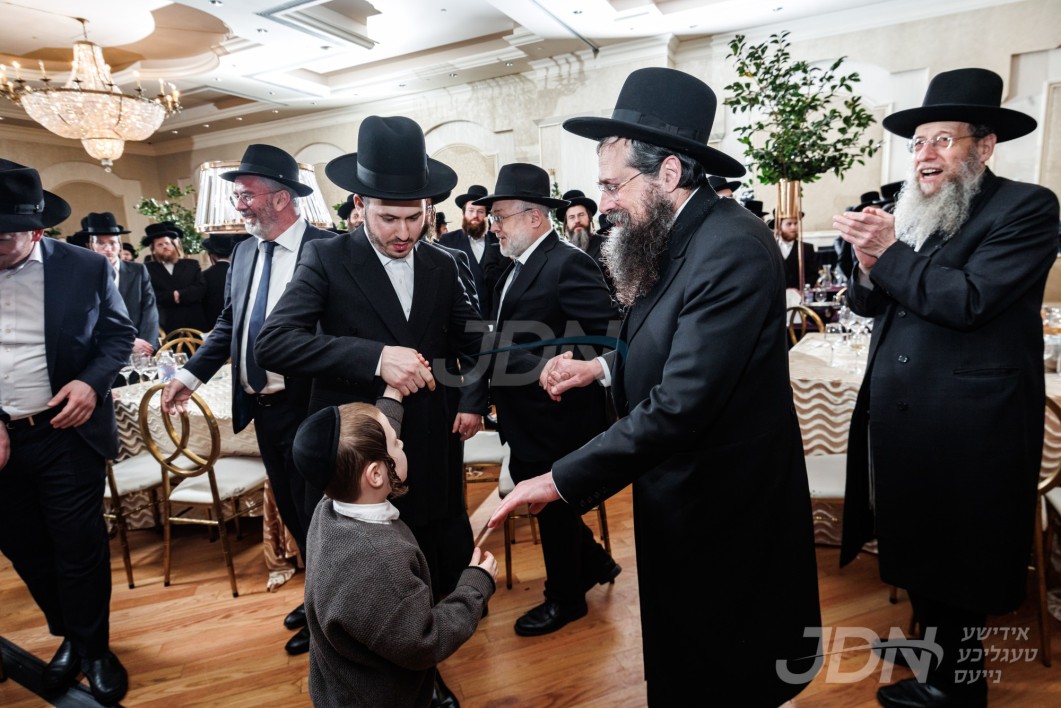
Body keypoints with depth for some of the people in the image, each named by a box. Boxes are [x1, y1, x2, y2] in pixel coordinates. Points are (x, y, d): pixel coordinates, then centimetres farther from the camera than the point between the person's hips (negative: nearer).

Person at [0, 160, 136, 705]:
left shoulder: (85, 267, -6)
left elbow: (119, 333, 2)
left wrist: (92, 381, -17)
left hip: (66, 434, -2)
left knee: (79, 547, 6)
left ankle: (95, 650, 27)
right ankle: (68, 636, 37)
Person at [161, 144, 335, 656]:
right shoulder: (245, 252, 8)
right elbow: (229, 322, 14)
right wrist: (192, 373, 6)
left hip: (306, 407, -7)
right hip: (261, 409, 7)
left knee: (315, 512, 8)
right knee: (290, 510, 20)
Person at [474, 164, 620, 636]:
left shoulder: (568, 264, -19)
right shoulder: (518, 266, 10)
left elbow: (606, 336, -24)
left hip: (555, 418, -9)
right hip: (525, 421, 9)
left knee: (555, 509, 10)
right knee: (544, 505, 22)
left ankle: (565, 598, 34)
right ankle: (594, 564, 44)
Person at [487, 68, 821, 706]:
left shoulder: (732, 251, -27)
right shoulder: (677, 238, 2)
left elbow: (681, 404, -31)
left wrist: (560, 481, -26)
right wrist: (602, 367, -1)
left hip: (722, 512, -8)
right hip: (679, 499, 9)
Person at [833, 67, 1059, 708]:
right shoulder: (910, 213, 9)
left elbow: (968, 299, -23)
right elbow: (871, 305, 8)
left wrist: (890, 251, -17)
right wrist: (869, 266, -12)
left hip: (967, 426, -6)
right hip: (901, 416, 7)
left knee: (955, 554, 9)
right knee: (914, 539, 21)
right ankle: (932, 634, 45)